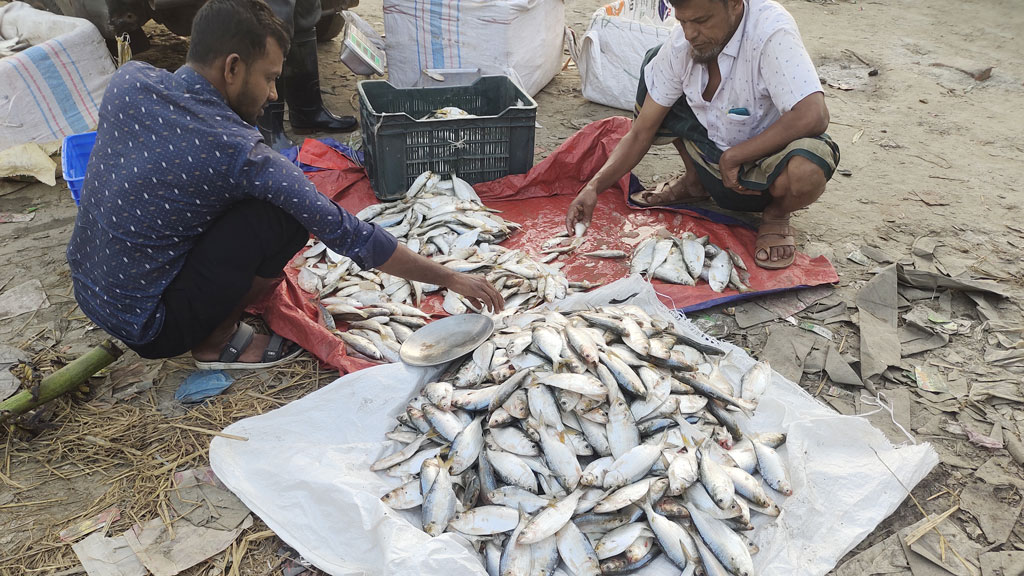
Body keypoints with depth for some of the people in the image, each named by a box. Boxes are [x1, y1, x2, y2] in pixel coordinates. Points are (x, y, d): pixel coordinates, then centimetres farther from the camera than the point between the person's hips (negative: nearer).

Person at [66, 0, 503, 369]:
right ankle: (217, 342, 1)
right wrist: (452, 279, -11)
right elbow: (348, 235, -21)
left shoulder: (129, 80, -7)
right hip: (144, 328, -7)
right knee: (287, 217, -16)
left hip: (84, 287, 8)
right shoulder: (237, 153, -26)